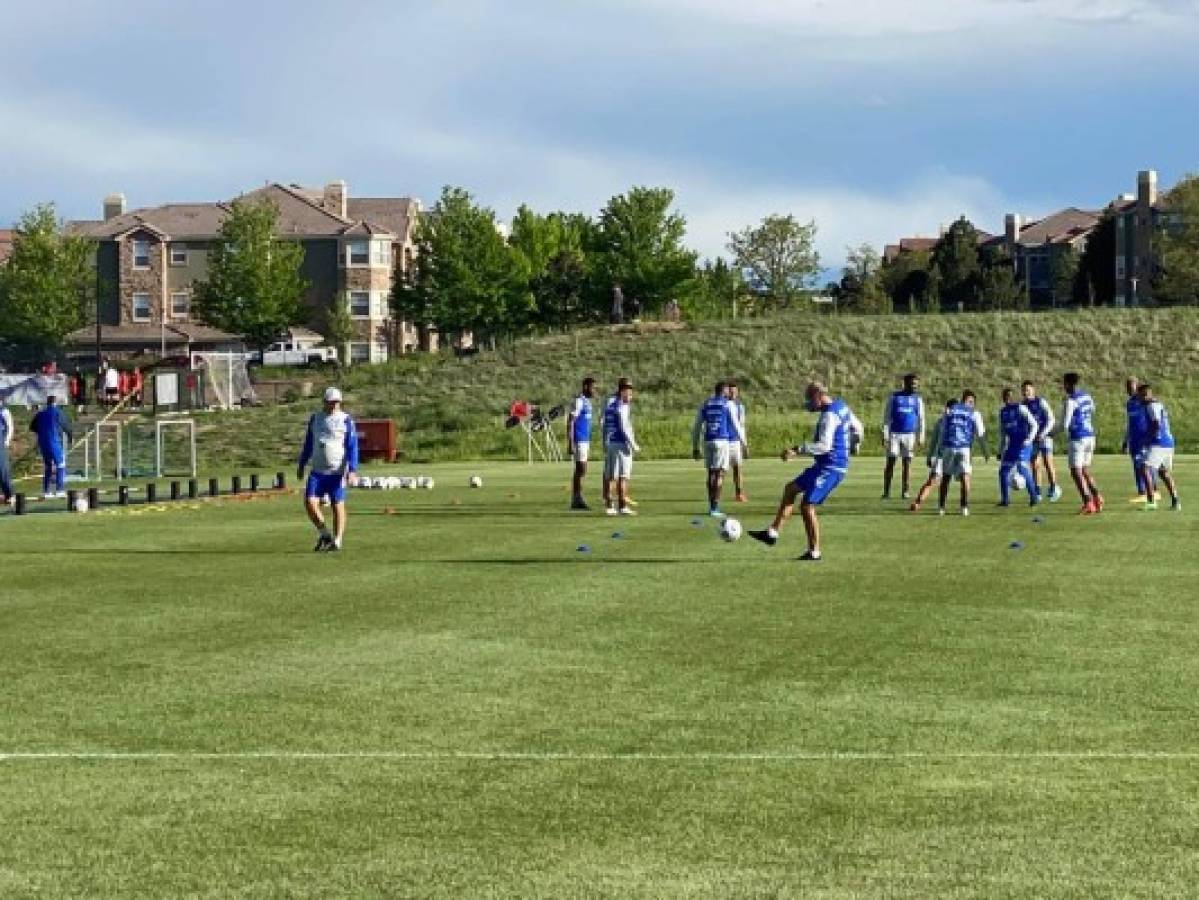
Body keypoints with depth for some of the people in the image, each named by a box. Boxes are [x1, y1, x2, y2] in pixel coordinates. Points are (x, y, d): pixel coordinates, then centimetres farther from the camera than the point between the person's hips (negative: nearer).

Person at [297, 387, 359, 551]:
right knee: (310, 502, -9)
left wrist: (352, 470, -15)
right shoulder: (315, 419, 11)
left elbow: (352, 447, -6)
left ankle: (337, 542, 8)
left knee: (338, 506, 0)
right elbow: (308, 444, 20)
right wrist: (301, 465, 21)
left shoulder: (346, 420, -2)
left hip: (337, 472, -4)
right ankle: (325, 535, 8)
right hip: (317, 471, 4)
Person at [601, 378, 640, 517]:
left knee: (610, 476, 9)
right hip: (621, 443, -8)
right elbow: (624, 427, -17)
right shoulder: (622, 406, -13)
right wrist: (633, 445, -13)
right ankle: (622, 506, -5)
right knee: (623, 476, -4)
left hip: (609, 443, 8)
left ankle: (609, 506, 10)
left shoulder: (609, 403, 11)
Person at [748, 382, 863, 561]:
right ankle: (773, 533, 16)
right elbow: (858, 428, 20)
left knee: (807, 505, -8)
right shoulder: (841, 406, 10)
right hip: (825, 466, 11)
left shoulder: (829, 415, -20)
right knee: (791, 489, 16)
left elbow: (824, 445, -28)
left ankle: (814, 552, -1)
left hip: (830, 467, -11)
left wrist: (797, 450, -30)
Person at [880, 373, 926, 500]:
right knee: (890, 462, -2)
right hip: (894, 433, -1)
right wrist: (885, 436, -5)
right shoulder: (893, 397, 0)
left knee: (907, 463, 1)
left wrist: (920, 438, 2)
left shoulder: (917, 399, 5)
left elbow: (921, 420, 7)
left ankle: (906, 491, 6)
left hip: (909, 435, 1)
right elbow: (887, 418, 1)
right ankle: (886, 491, 2)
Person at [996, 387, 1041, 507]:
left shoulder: (1020, 408, -7)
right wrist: (1000, 450, 20)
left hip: (1023, 444, -7)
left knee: (1022, 468, -22)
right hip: (1012, 445, 7)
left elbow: (1034, 425, -10)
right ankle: (1005, 499, 15)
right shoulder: (1003, 412, 14)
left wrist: (1029, 439, -22)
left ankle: (1034, 496, -15)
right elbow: (1003, 433, 22)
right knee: (1004, 471, 5)